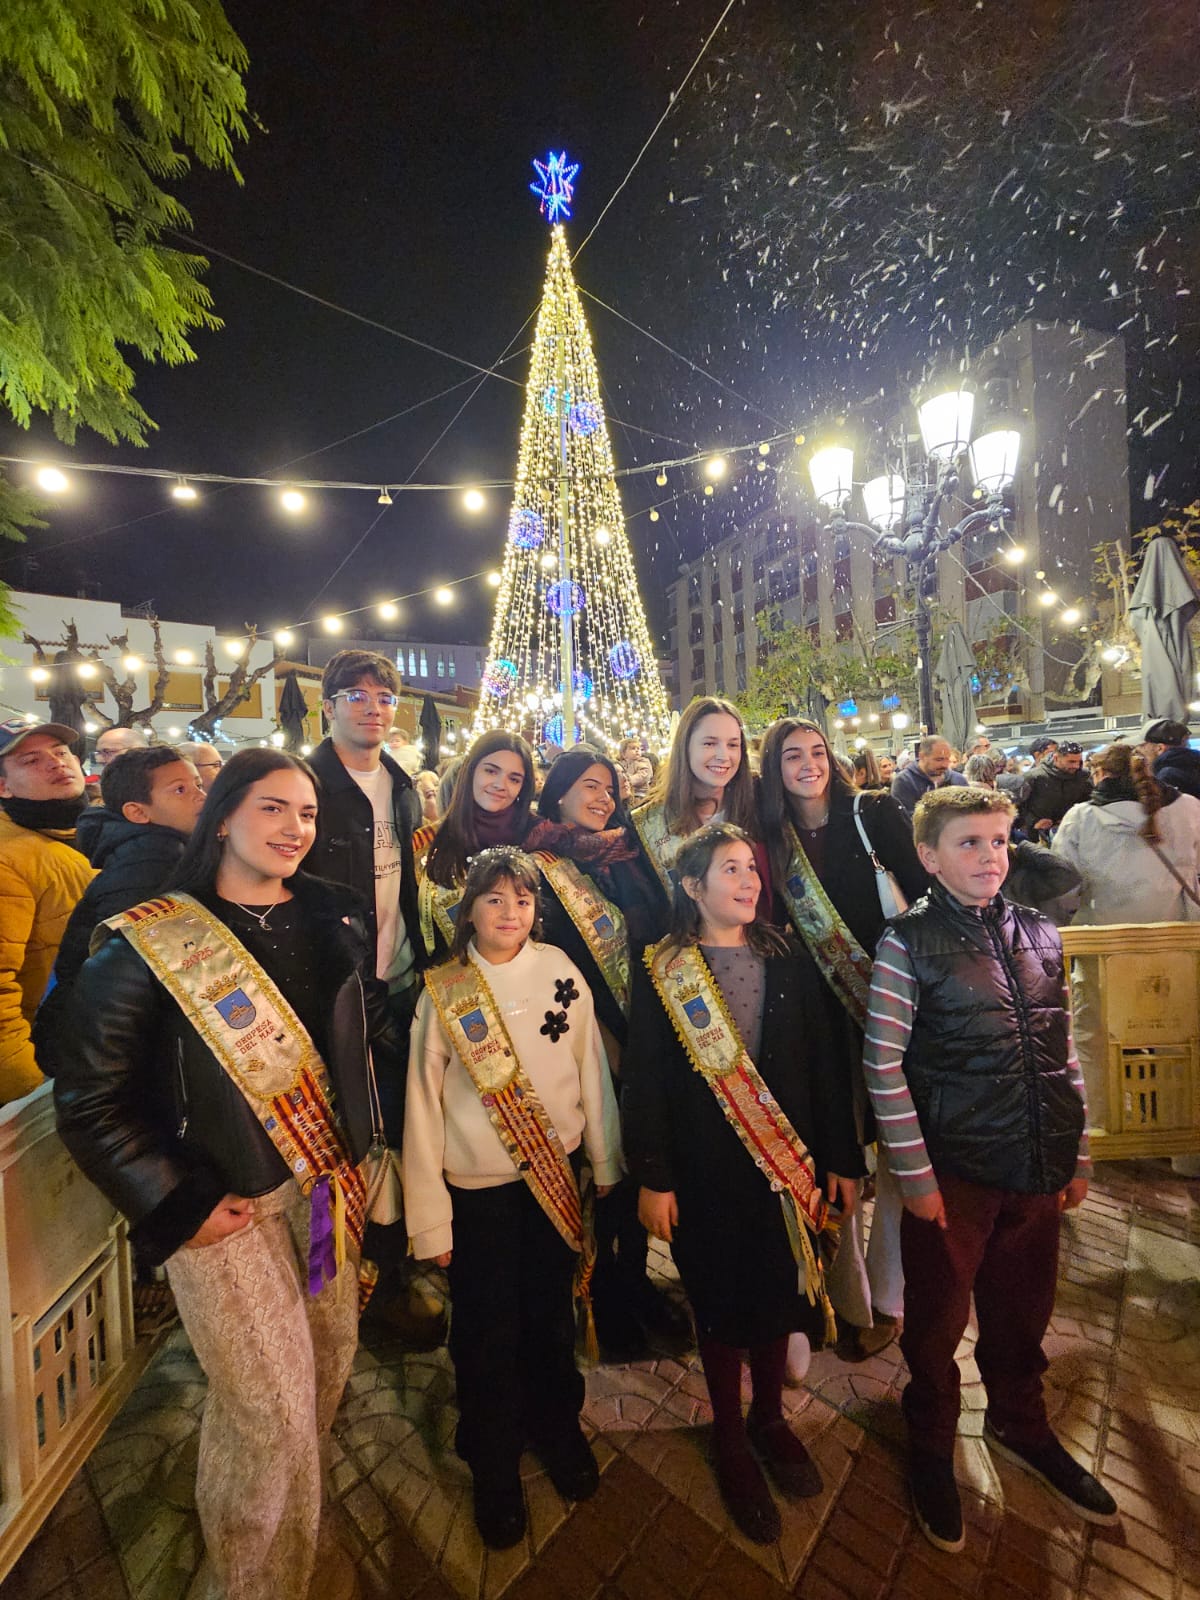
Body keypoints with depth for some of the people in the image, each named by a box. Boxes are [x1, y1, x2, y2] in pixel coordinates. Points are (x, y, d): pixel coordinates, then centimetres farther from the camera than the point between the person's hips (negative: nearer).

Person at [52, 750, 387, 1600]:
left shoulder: (335, 922, 0)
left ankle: (304, 1520, 50)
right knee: (271, 1411, 4)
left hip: (328, 1182, 5)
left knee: (332, 1361, 19)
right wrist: (177, 1206, -11)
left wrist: (361, 1145, 8)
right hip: (223, 1205, -5)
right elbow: (90, 1100, -9)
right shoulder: (150, 943, -14)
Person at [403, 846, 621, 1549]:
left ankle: (559, 1429, 50)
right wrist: (431, 1219, -4)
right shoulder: (444, 990, -12)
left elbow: (592, 1073, -2)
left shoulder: (561, 972, -10)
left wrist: (606, 1165, 4)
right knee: (488, 1334, 15)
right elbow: (423, 1108, -7)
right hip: (478, 1190, -1)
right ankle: (495, 1469, 44)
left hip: (557, 1176, 1)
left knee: (552, 1316, 21)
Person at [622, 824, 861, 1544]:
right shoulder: (660, 972, -10)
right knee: (723, 1303, 13)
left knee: (779, 1294, 18)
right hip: (704, 1170, -3)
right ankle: (730, 1442, 39)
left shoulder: (791, 962, -1)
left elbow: (825, 1064, 2)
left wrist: (841, 1158, 3)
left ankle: (770, 1418, 46)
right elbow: (643, 1080, -8)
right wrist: (652, 1177, -9)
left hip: (788, 1162, 3)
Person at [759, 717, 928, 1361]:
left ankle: (887, 1297, 32)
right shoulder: (774, 837, 2)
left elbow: (927, 892, -7)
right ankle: (848, 1300, 31)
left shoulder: (874, 814, -4)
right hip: (822, 1012, 2)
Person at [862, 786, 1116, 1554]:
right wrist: (915, 1175, -13)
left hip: (1038, 1169, 5)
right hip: (952, 1172, -4)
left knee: (1023, 1313, 23)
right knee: (937, 1323, 14)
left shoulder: (1041, 936, 2)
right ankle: (932, 1450, 41)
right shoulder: (909, 942, -14)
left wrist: (1077, 1157, 9)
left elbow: (1065, 1052, 9)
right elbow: (884, 1066, -14)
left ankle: (1020, 1425, 51)